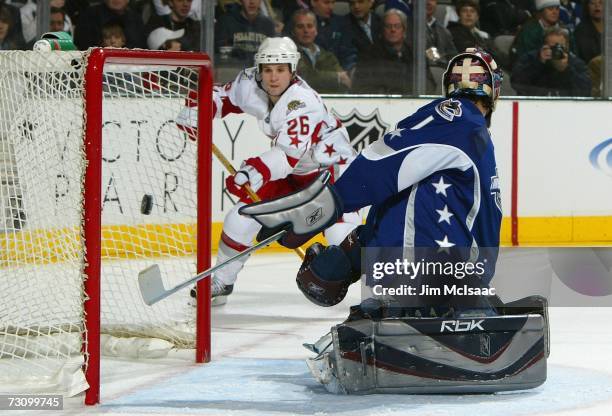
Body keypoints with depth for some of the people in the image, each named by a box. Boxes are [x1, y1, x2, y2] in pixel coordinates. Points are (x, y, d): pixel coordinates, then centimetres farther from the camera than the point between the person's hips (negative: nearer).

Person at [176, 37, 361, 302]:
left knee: (340, 229, -26)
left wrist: (257, 171, -57)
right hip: (290, 170, 7)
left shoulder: (303, 102, -35)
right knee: (243, 215, 0)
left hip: (329, 163, -7)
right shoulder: (249, 84, -14)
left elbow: (288, 154, -43)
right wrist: (196, 111, -9)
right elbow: (225, 97, 8)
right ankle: (222, 281, 18)